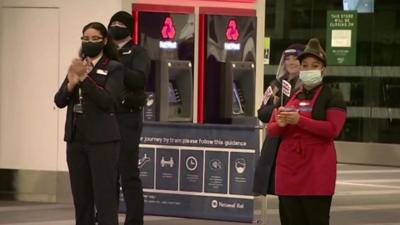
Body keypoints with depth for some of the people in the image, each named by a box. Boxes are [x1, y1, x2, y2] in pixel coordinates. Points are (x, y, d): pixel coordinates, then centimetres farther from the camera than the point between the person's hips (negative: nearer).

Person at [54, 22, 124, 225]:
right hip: (76, 138, 6)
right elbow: (59, 101, 5)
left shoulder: (114, 68, -1)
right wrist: (71, 84, -15)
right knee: (80, 197, 8)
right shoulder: (77, 66, 15)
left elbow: (107, 100, -15)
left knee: (104, 197, -9)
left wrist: (85, 79, -22)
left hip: (102, 140, -6)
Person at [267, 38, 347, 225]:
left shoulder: (332, 96, 1)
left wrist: (299, 120, -20)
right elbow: (271, 130, 16)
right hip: (288, 167, 5)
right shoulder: (289, 96, 17)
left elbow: (333, 129, -14)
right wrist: (280, 124, -9)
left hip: (317, 169, -5)